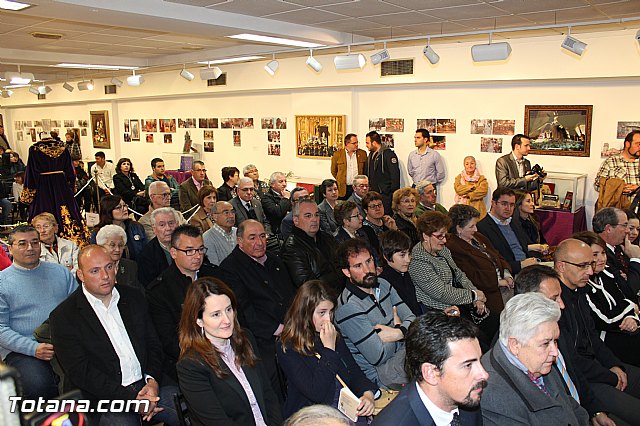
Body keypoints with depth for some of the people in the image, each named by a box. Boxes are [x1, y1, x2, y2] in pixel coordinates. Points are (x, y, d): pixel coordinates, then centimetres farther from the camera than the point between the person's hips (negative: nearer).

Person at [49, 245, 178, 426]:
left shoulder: (133, 297, 10)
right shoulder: (63, 317, -5)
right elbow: (80, 372, -10)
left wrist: (152, 380, -7)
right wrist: (132, 398, -17)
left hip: (146, 386, 4)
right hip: (103, 398, -4)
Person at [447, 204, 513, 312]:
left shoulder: (477, 236, 17)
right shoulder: (453, 248, -12)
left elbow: (498, 257, 18)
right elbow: (471, 276, -18)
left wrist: (507, 275, 0)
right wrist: (498, 281, -14)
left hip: (503, 281, 8)